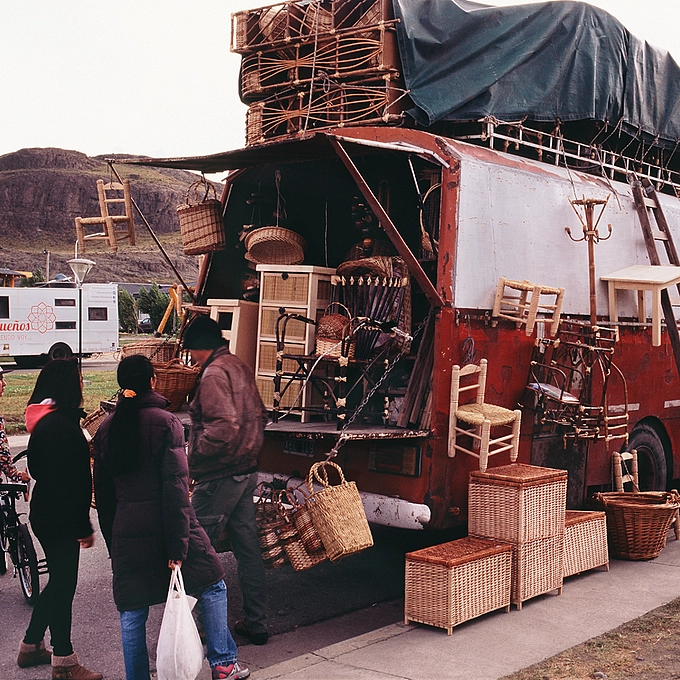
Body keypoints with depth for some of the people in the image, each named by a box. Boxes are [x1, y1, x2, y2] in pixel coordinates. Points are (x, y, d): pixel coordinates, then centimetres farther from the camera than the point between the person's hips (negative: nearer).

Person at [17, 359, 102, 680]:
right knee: (63, 584, 2)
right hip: (59, 518, -10)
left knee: (58, 581, 21)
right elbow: (71, 481, -24)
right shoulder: (61, 425, -24)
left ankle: (31, 647, 33)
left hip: (45, 513, 10)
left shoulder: (44, 420, 9)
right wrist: (83, 527, -19)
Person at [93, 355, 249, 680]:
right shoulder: (165, 422, -9)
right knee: (212, 587, 16)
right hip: (165, 528, -4)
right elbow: (176, 487, -16)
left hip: (126, 534, 4)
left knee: (131, 615, 11)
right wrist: (178, 547, -15)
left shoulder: (106, 429, 7)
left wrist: (112, 542, 20)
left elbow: (103, 493, 12)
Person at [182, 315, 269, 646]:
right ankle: (256, 623, 21)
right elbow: (259, 416, 18)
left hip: (220, 477, -9)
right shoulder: (240, 367, 13)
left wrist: (193, 457, -17)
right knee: (247, 547, 13)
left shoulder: (214, 373, -16)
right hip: (246, 471, 9)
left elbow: (224, 426, -26)